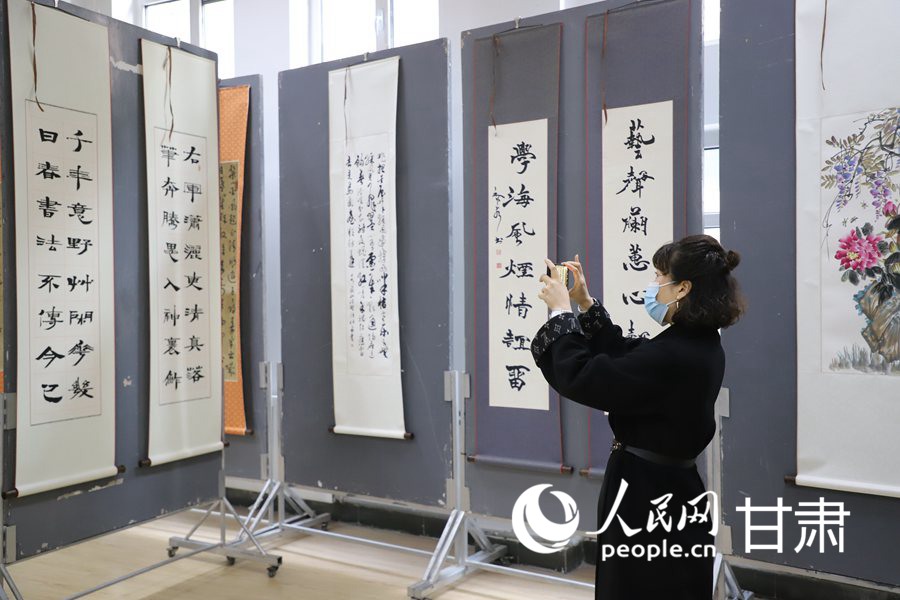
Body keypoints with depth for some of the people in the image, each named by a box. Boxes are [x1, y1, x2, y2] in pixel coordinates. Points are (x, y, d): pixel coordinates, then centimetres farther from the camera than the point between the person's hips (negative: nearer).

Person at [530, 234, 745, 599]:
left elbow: (579, 378, -24)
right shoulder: (699, 346, 3)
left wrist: (561, 311, -11)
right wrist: (585, 304, 12)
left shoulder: (672, 357, -28)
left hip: (646, 498, -9)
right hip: (671, 494, 9)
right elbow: (624, 355, 16)